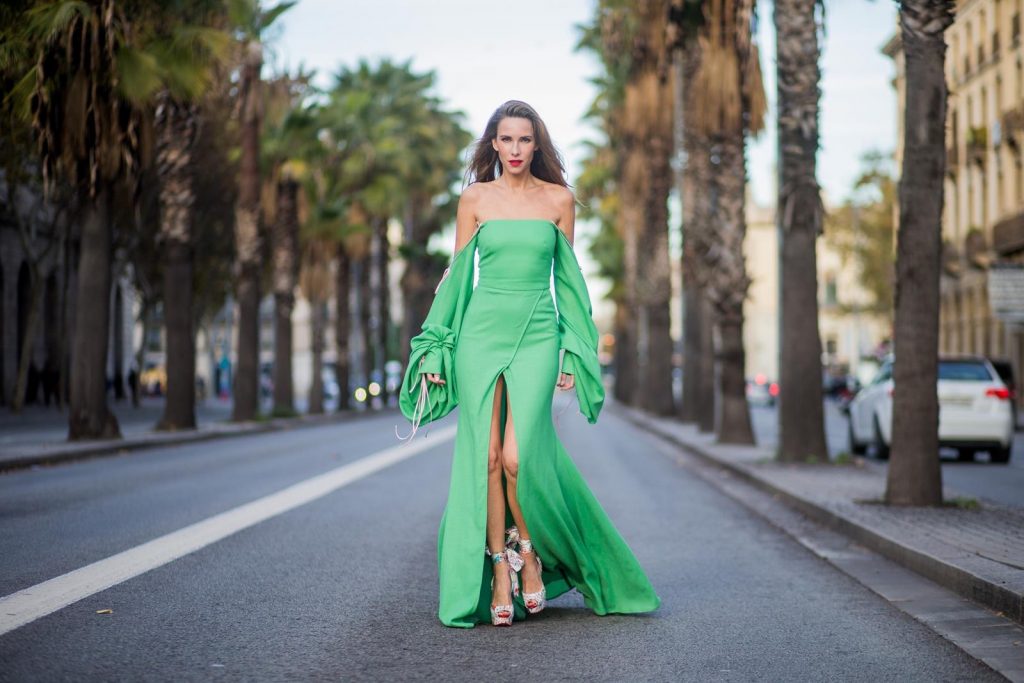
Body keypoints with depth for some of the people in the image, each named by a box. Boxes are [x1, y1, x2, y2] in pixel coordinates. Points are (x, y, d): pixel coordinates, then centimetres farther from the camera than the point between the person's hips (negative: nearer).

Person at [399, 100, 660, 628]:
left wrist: (571, 354, 5)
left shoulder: (559, 199, 7)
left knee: (519, 456, -14)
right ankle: (498, 572, 9)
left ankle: (529, 550, 12)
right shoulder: (475, 198, 7)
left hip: (536, 334, -1)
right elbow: (458, 274, 8)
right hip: (481, 331, 1)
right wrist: (436, 348, 4)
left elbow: (566, 278, 10)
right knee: (486, 456, -2)